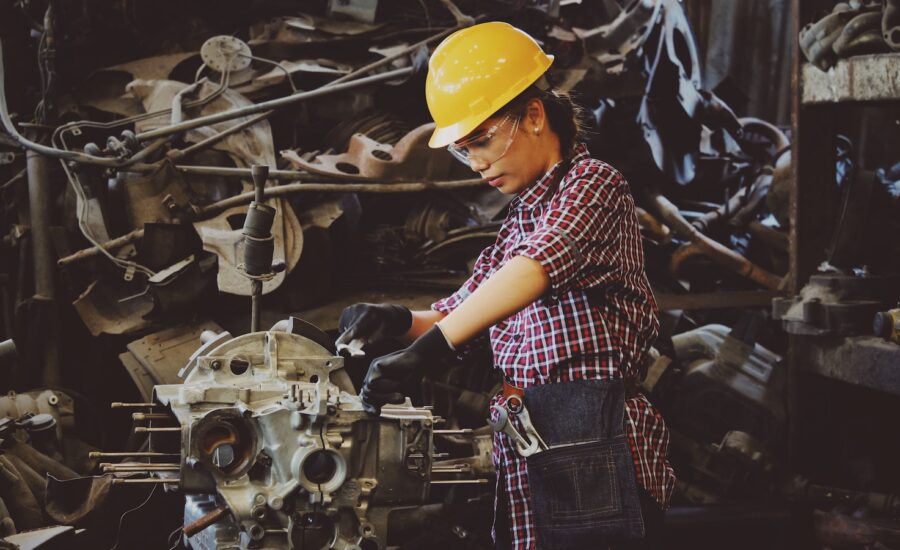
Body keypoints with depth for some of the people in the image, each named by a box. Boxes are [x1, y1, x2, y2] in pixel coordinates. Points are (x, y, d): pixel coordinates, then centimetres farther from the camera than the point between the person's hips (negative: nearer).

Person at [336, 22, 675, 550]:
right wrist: (402, 321, -2)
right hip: (526, 457, 8)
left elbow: (537, 268, -25)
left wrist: (429, 348, -34)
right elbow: (457, 312, 21)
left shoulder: (593, 184, -6)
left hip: (592, 447, -8)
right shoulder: (520, 220, 22)